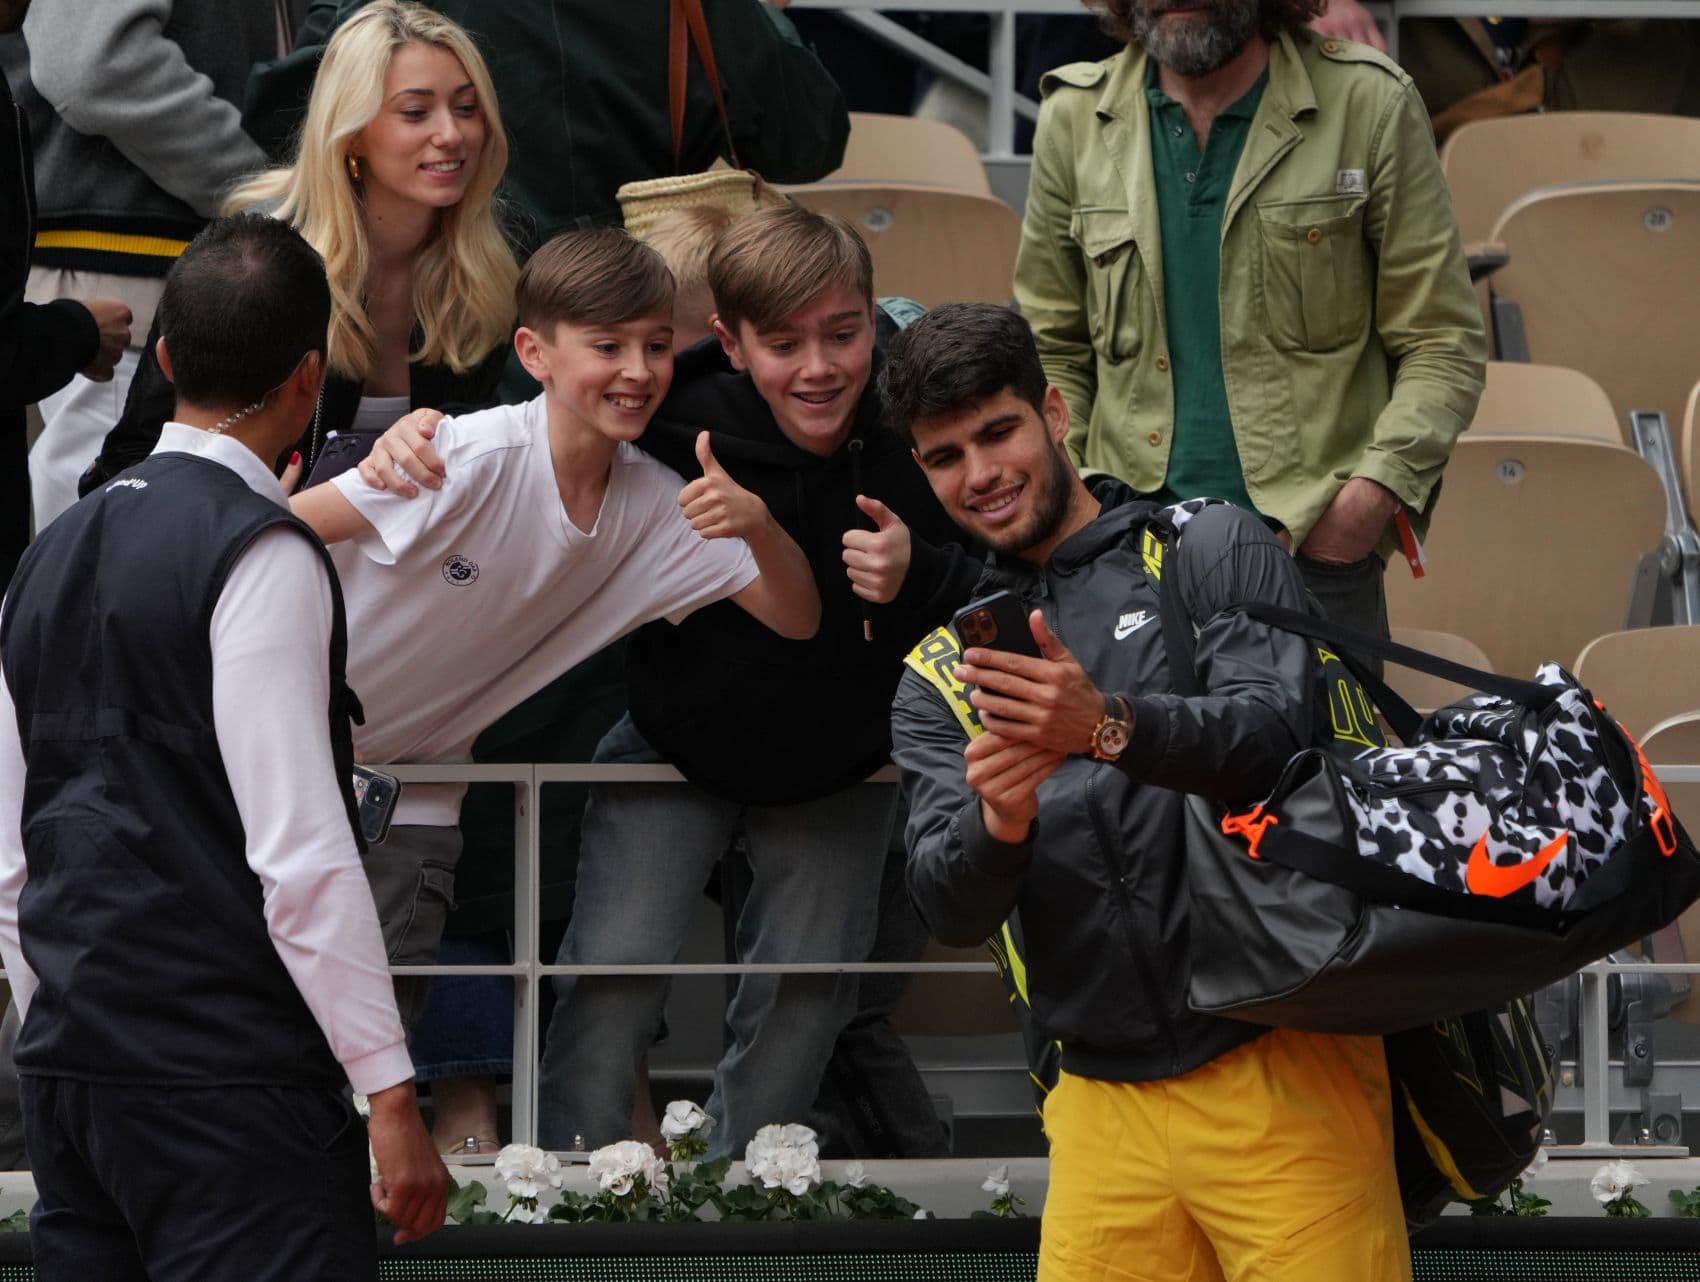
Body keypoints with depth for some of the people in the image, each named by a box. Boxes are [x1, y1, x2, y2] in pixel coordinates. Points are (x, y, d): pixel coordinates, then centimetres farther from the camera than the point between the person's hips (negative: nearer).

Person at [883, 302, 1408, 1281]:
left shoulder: (1208, 548, 4)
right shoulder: (940, 677, 14)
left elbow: (1276, 736, -14)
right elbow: (950, 911, 1)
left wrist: (1110, 726, -31)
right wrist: (997, 823, -22)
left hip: (1278, 1065, -4)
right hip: (1107, 1107, 4)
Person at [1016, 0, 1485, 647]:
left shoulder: (1371, 105, 0)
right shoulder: (1076, 118, 8)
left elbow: (1442, 344, 0)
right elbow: (1052, 351, 14)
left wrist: (1380, 483, -14)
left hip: (1320, 543, -2)